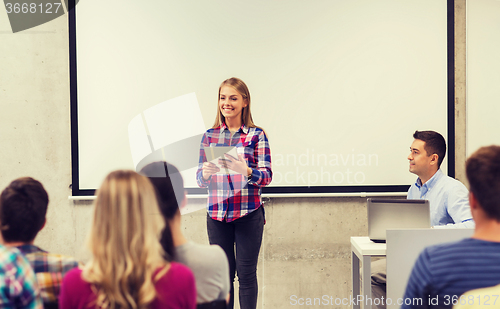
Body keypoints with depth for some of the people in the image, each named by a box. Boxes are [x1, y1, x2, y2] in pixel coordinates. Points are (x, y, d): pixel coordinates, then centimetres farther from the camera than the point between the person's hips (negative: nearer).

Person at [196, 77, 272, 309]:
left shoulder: (256, 135, 0)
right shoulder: (210, 136, 8)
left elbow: (266, 176, -5)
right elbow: (200, 179, 7)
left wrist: (246, 171, -25)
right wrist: (206, 173, -17)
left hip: (248, 214, -2)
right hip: (216, 214, 2)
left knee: (246, 274, 3)